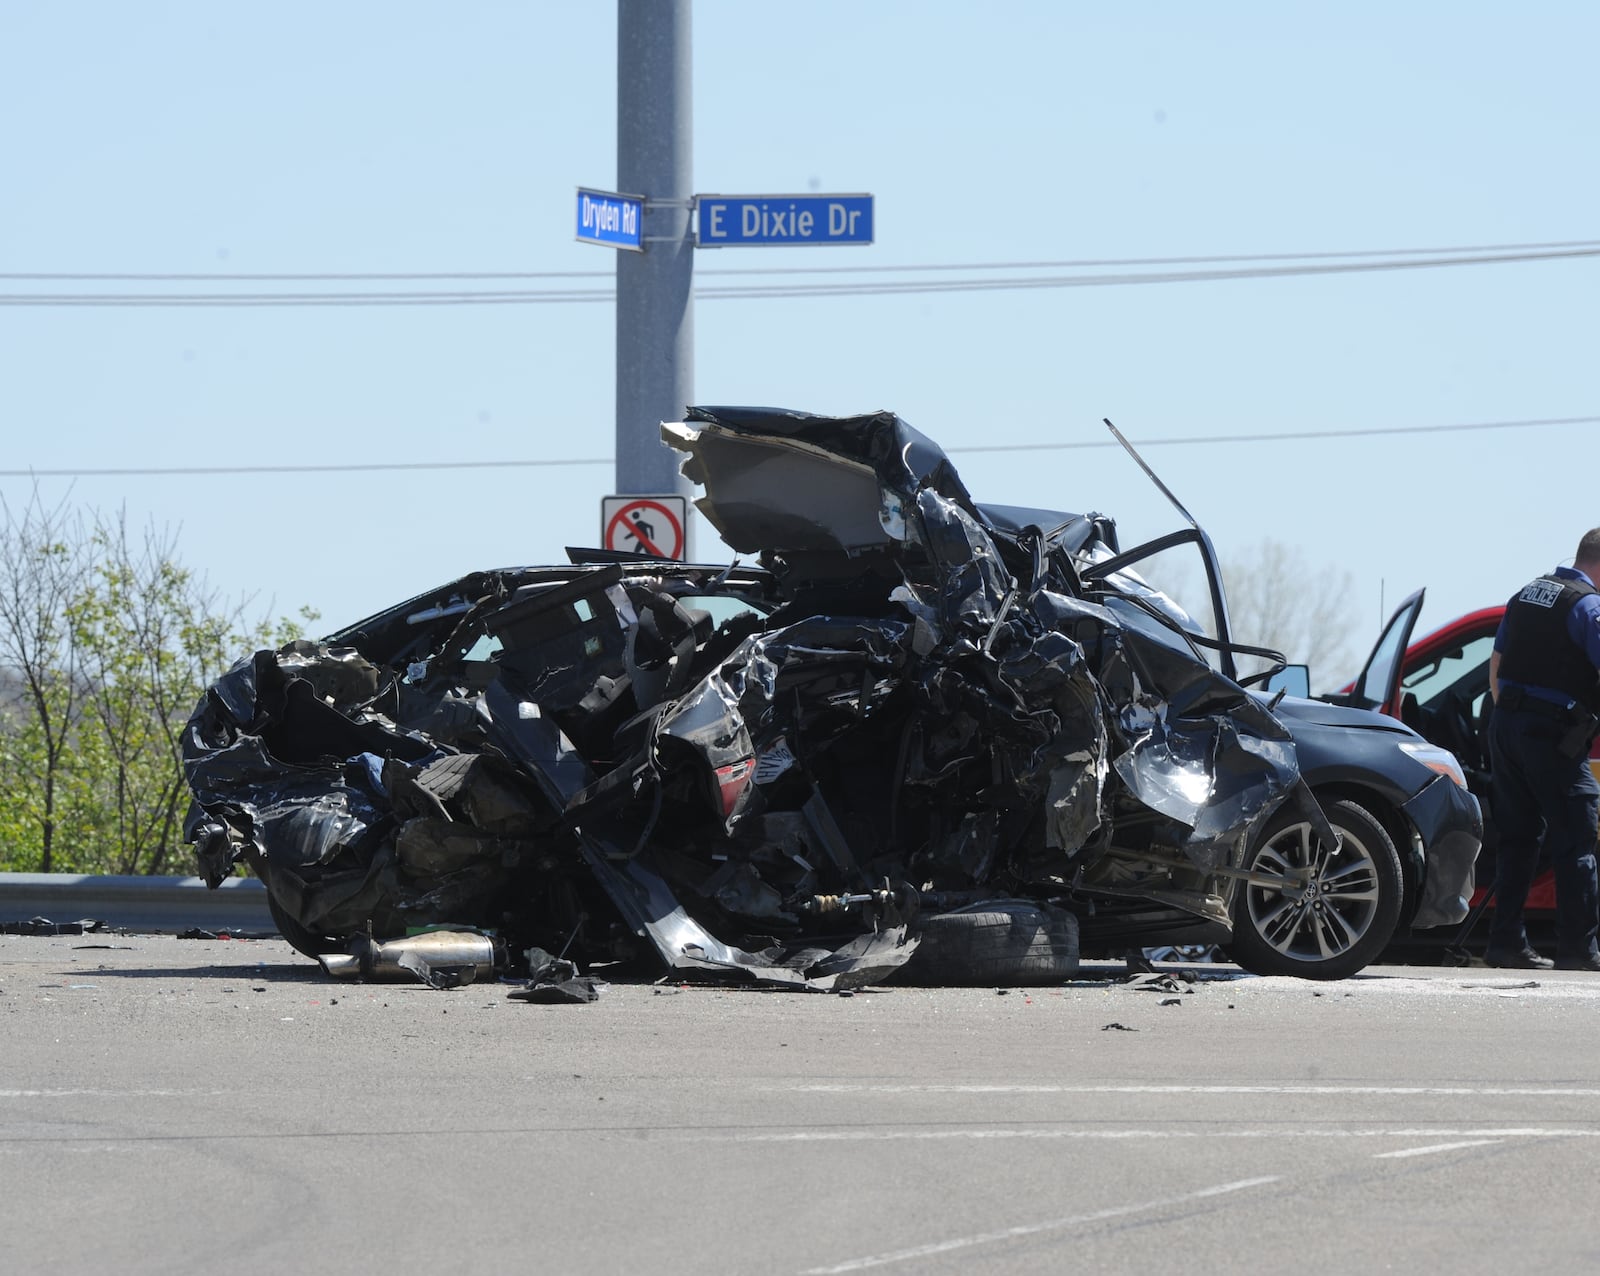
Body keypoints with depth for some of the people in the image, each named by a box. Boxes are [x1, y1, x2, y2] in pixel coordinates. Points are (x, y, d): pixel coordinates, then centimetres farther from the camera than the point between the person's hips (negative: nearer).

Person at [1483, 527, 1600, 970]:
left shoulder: (1527, 595, 15)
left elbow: (1496, 667, 20)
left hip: (1506, 726, 8)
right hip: (1552, 734, -8)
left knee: (1518, 839, 13)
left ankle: (1506, 942, 11)